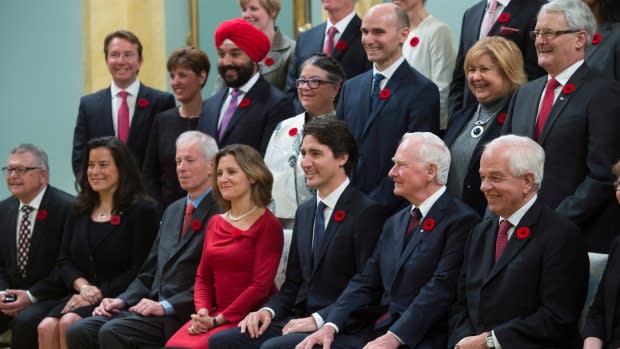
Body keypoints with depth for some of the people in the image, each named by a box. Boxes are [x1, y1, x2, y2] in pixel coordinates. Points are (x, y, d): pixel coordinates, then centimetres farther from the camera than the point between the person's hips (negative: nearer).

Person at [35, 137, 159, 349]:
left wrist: (100, 293, -14)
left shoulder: (142, 210, -1)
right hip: (81, 297, 5)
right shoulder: (80, 211, 19)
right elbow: (64, 261, 14)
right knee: (46, 327, -26)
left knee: (69, 323, -32)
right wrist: (82, 285, -7)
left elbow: (140, 270, -8)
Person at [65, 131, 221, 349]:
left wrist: (166, 306, -18)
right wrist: (122, 300, 5)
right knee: (79, 331, -11)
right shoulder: (172, 211, 23)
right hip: (152, 306, 8)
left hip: (180, 315, -8)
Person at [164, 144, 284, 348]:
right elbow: (203, 278, 16)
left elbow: (261, 285, -10)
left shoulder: (268, 225, -4)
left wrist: (218, 320, -15)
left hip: (250, 318, -5)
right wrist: (202, 313, -5)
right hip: (215, 315, 5)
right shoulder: (215, 224, 16)